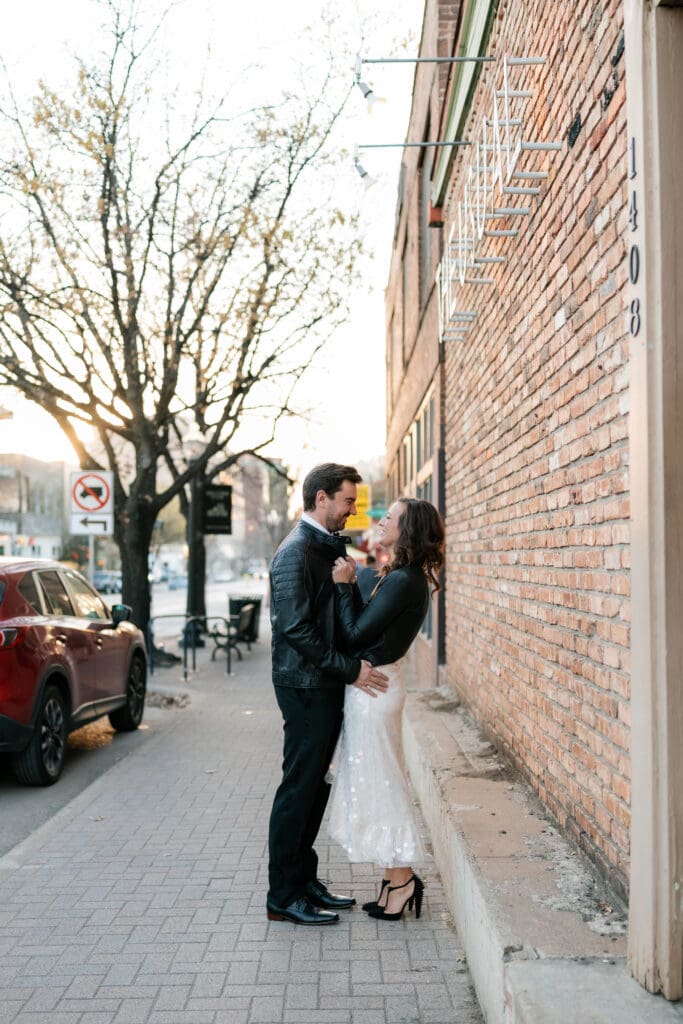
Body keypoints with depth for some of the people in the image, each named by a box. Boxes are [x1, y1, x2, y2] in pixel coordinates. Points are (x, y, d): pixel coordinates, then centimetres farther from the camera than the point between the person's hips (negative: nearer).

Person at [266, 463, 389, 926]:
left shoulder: (327, 547, 13)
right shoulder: (295, 553, -16)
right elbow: (297, 629, -22)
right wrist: (351, 669, -20)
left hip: (326, 685, 9)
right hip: (306, 687, -9)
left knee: (314, 787, 16)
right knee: (299, 789, -1)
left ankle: (304, 879, 28)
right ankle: (283, 896, 11)